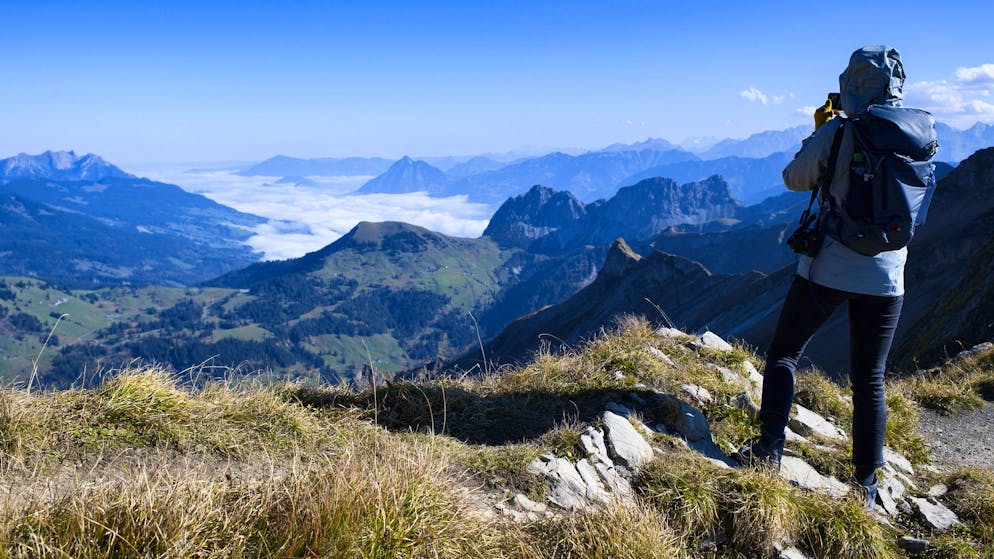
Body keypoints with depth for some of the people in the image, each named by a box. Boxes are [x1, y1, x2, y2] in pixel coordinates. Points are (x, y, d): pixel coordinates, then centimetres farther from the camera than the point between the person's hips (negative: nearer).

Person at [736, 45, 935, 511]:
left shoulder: (837, 133, -12)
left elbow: (795, 179, 2)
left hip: (829, 268, -3)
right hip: (886, 276, 4)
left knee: (784, 354, 15)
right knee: (869, 380, 12)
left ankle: (769, 447, 6)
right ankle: (866, 485, 19)